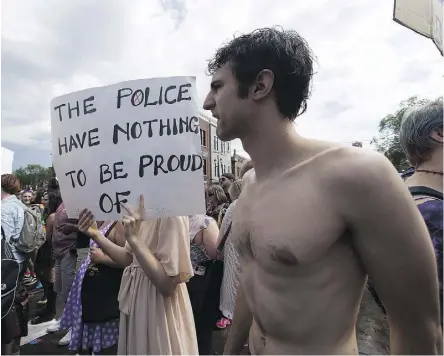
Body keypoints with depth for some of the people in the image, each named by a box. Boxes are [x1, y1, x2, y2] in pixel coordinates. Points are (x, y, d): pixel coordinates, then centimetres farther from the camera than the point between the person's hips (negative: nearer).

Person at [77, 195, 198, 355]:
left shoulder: (170, 211, -24)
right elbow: (129, 259, 5)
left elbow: (168, 284, -26)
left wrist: (134, 238, -31)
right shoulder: (143, 208, 2)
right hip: (137, 301, 8)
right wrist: (95, 234, -4)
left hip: (159, 307, -8)